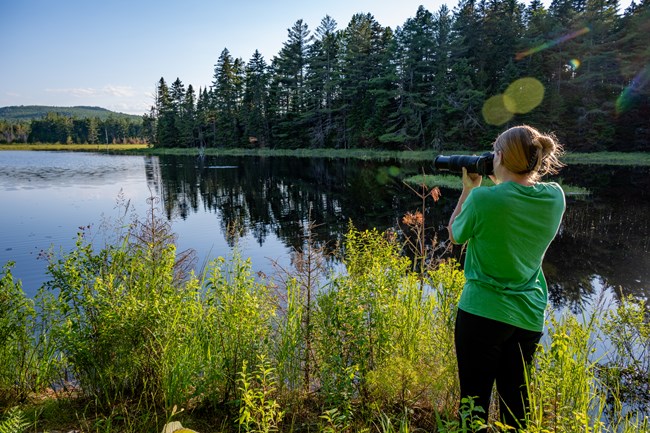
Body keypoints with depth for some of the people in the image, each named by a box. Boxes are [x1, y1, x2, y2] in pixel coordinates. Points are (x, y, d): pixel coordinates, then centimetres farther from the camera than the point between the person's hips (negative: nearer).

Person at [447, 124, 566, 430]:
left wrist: (468, 189, 6)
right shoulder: (555, 196, -4)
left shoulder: (483, 198, -19)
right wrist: (499, 184, 11)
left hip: (482, 312, -5)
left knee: (474, 401, 10)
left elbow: (455, 235, -1)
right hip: (529, 316, 5)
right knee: (515, 401, 20)